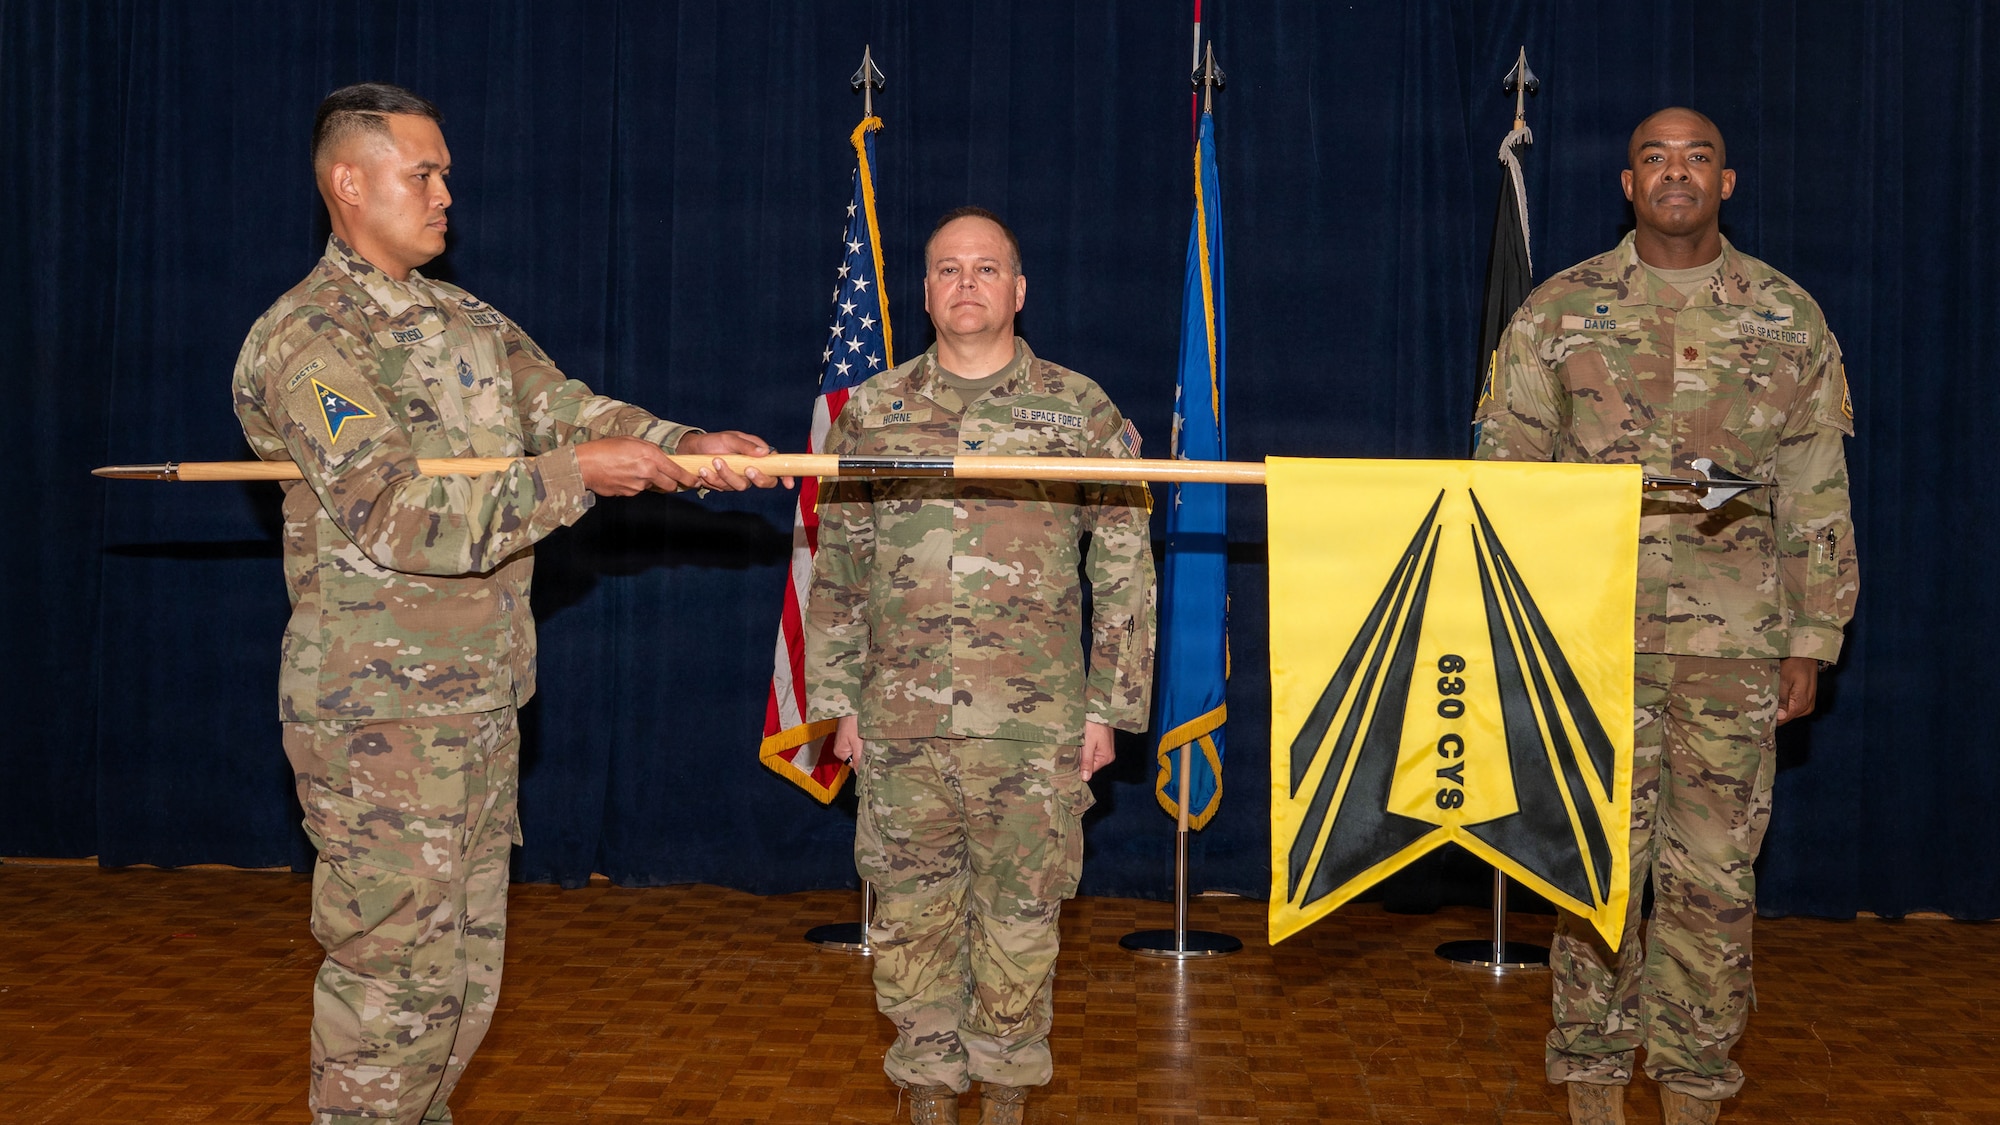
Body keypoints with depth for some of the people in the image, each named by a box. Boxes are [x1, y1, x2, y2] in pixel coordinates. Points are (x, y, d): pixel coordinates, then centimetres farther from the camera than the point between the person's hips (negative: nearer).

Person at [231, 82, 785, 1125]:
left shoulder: (466, 322, 14)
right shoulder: (304, 340, -13)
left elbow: (566, 407, 4)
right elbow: (396, 513, -23)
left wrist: (684, 444, -15)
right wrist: (576, 473, -23)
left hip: (482, 703, 8)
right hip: (380, 714, -8)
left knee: (465, 969, 16)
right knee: (392, 974, -2)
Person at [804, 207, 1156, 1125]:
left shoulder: (1081, 411, 3)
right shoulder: (870, 412, 8)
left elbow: (1124, 572, 4)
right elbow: (835, 567, 11)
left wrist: (1107, 707, 0)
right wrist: (839, 700, 7)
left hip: (1035, 723, -1)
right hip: (901, 721, 2)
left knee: (1021, 912, 5)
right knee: (911, 911, 7)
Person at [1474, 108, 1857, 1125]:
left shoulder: (1787, 317, 8)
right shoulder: (1558, 311, 5)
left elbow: (1817, 497, 9)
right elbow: (1506, 476, 7)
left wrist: (1812, 639, 4)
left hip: (1735, 639, 1)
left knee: (1715, 870, 4)